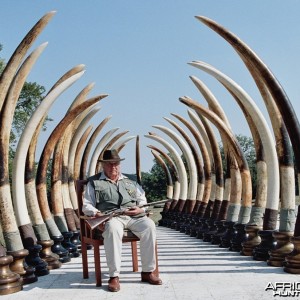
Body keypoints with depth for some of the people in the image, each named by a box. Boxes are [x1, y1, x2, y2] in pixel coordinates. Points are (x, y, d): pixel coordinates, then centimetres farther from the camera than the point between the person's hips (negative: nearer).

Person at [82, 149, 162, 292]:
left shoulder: (129, 181, 23)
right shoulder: (94, 182, 13)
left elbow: (143, 200, 22)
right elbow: (86, 206, 7)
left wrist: (140, 209, -2)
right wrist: (97, 213, -16)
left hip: (133, 217, 3)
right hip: (110, 218, -3)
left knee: (149, 225, -28)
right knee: (113, 228, -39)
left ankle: (147, 271, -17)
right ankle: (114, 276, -33)